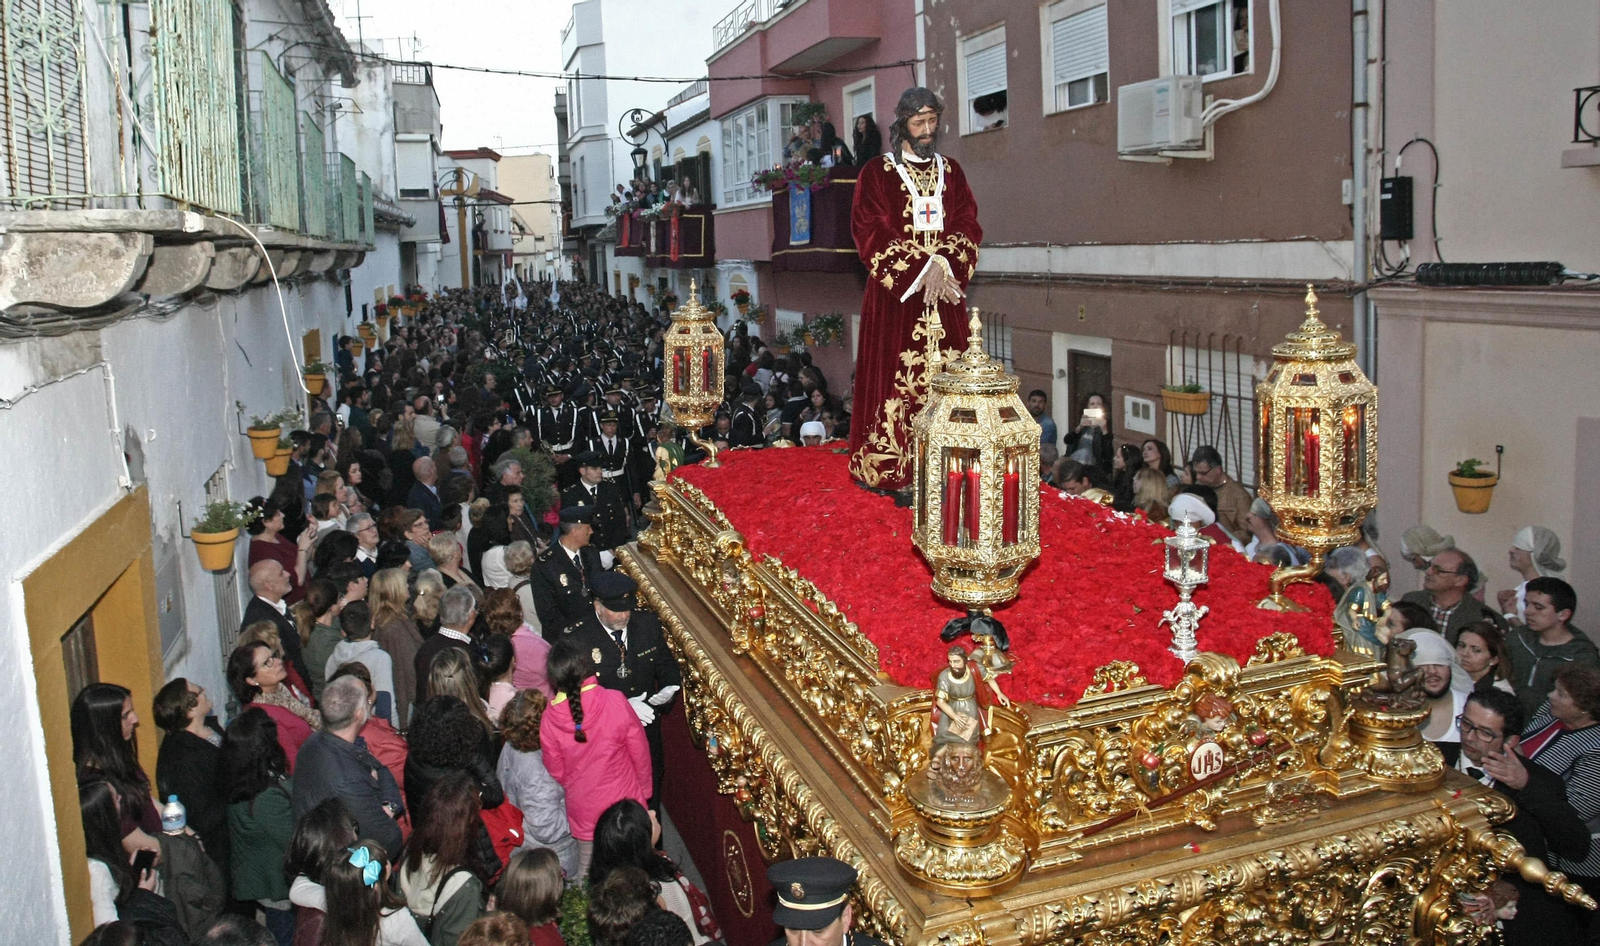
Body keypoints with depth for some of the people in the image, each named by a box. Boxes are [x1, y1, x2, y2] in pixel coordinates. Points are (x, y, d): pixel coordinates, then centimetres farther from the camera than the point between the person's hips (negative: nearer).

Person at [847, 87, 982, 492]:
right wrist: (920, 270, -13)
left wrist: (943, 266, -12)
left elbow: (968, 225, 7)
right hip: (894, 295, -3)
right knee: (894, 378, -6)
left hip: (944, 297, 3)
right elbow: (869, 232, -6)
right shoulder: (876, 173, 3)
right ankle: (887, 469, 0)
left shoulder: (951, 172, 15)